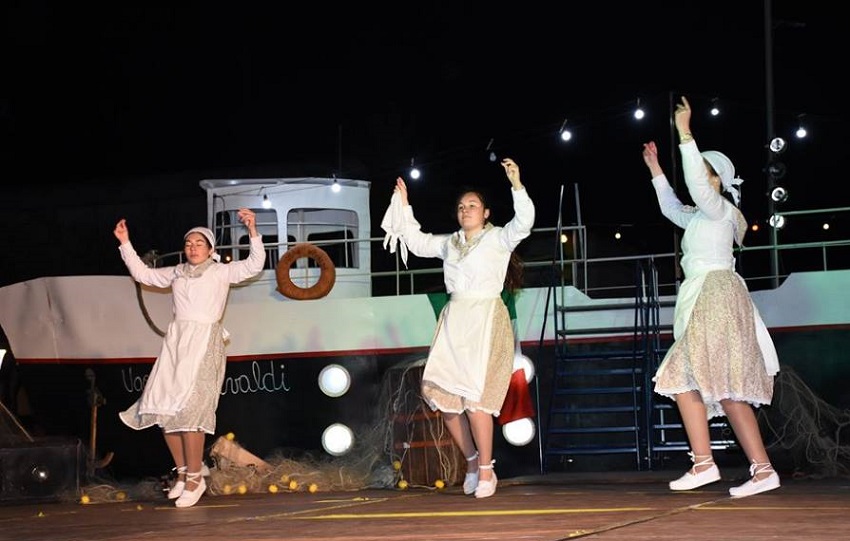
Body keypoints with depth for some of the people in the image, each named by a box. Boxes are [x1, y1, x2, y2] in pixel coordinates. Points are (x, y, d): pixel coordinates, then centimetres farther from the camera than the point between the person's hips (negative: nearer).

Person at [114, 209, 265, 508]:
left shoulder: (221, 272, 5)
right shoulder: (176, 273, 17)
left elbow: (254, 264, -6)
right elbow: (142, 273, 24)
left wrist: (253, 231, -18)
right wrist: (125, 243, 19)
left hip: (204, 343, -5)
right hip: (176, 341, 5)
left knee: (188, 409, -14)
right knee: (164, 407, -1)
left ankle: (195, 479, -5)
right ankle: (183, 472, 13)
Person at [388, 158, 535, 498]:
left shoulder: (498, 238, 1)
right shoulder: (450, 243, 17)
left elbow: (523, 223, -16)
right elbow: (417, 242, 28)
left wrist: (516, 185, -26)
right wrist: (404, 207, 21)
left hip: (486, 320, -6)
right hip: (453, 321, 6)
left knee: (475, 395, -14)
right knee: (440, 393, 0)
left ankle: (486, 471, -1)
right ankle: (471, 460, 17)